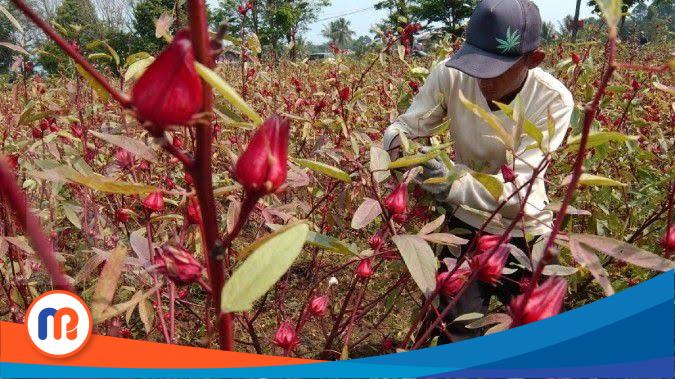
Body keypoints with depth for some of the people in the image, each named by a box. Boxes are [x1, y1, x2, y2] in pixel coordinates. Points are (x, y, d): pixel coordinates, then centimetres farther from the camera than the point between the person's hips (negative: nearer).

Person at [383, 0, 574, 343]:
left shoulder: (553, 100, -24)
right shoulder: (450, 75, -20)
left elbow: (516, 188, -31)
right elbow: (405, 126, -14)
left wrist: (451, 183, -47)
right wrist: (396, 143, -39)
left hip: (524, 232, 0)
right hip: (466, 223, 1)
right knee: (457, 331, 7)